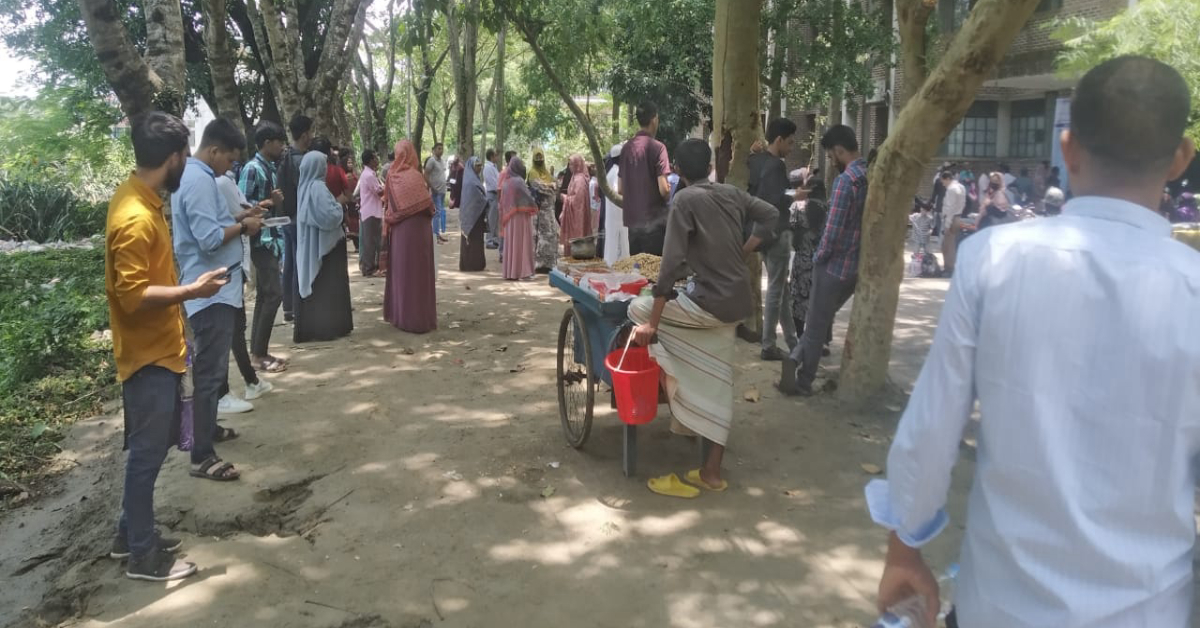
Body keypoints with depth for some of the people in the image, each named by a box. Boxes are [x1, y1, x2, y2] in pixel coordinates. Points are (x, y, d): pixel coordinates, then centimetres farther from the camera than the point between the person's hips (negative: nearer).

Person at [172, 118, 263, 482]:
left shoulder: (193, 175, 13)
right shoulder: (199, 181, -20)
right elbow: (209, 239, -26)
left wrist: (235, 219, 9)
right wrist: (242, 227, -12)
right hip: (211, 290, -11)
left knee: (210, 366, 22)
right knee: (210, 371, -7)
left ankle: (207, 427, 37)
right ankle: (202, 456, -3)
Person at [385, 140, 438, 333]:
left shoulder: (392, 174, 1)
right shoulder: (414, 176, -15)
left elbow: (390, 204, 6)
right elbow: (427, 205, -15)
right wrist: (432, 211, 5)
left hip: (398, 231, 6)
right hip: (415, 230, -6)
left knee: (401, 271, 14)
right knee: (416, 273, 0)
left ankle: (399, 314, 21)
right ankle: (415, 319, 2)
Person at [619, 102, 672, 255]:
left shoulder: (626, 148, 6)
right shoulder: (657, 147, -11)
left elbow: (620, 190, 11)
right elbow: (663, 189, -16)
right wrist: (668, 195, 4)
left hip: (632, 220, 6)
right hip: (654, 221, -6)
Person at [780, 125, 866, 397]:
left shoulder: (845, 180, -20)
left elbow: (833, 230, -22)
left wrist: (819, 257, -5)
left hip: (835, 265, -7)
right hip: (860, 265, 7)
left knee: (816, 326, 4)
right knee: (823, 321, 21)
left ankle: (803, 382, 9)